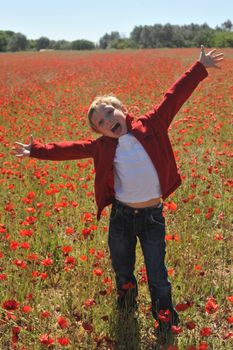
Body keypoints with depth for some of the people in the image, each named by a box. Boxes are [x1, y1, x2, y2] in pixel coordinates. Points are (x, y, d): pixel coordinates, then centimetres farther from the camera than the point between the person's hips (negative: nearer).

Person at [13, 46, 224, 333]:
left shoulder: (150, 126, -6)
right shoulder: (101, 147, -2)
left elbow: (173, 98, -5)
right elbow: (68, 149, 5)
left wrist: (200, 68, -3)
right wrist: (37, 150, 4)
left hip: (152, 216, -2)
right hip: (121, 216, 3)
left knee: (157, 275, 9)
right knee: (122, 269, 23)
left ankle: (166, 322, 32)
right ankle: (126, 309, 52)